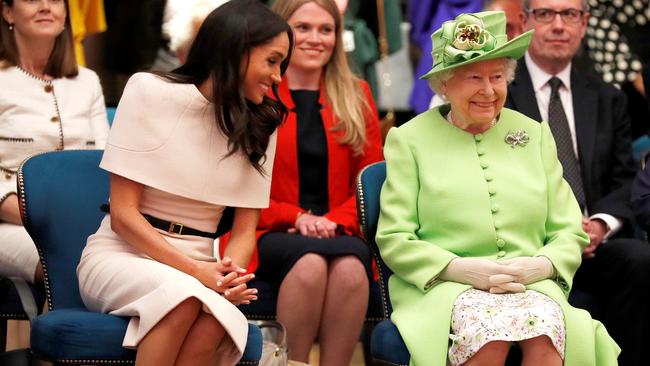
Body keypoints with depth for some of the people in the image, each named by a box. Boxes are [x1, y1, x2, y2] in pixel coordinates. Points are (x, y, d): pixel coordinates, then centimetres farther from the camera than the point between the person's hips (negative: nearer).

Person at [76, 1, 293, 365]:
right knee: (183, 294, -38)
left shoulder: (261, 124, 7)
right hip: (122, 254, -3)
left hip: (198, 265, 3)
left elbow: (245, 230, 5)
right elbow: (123, 214, -9)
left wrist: (231, 274, -19)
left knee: (218, 317, -35)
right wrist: (195, 272, -21)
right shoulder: (149, 91, -6)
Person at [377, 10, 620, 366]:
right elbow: (393, 238, 2)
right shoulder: (409, 139, 10)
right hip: (443, 287, -2)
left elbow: (570, 232, 15)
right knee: (490, 333, -37)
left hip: (532, 286, 2)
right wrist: (461, 269, -13)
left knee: (545, 334, -34)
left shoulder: (535, 134, 19)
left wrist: (540, 266, -7)